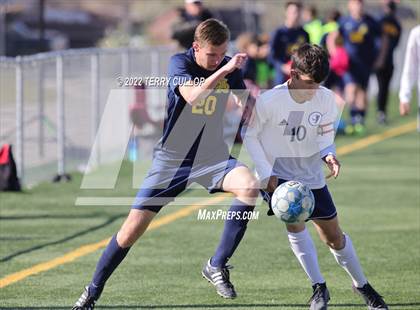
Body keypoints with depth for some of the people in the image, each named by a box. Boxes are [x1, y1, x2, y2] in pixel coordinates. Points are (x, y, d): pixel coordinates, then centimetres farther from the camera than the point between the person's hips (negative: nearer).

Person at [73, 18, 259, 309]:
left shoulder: (230, 69, -1)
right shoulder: (179, 63, -12)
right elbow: (193, 95, -31)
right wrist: (224, 70, -36)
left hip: (212, 158, 2)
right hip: (171, 160, -2)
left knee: (250, 187, -29)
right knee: (133, 229, -4)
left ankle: (217, 266, -16)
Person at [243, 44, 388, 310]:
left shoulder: (327, 99, -11)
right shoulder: (269, 101, -21)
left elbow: (324, 138, 3)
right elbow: (250, 135, -9)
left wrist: (328, 155, -20)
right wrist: (266, 175, -15)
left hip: (310, 176, 3)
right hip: (277, 175, -3)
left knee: (334, 236, 7)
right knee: (295, 221, -24)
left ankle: (362, 286, 27)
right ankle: (319, 288, -10)